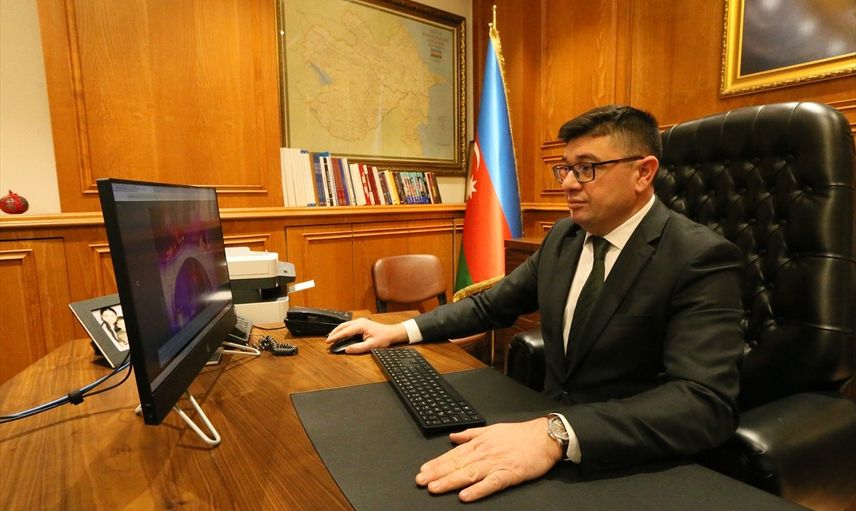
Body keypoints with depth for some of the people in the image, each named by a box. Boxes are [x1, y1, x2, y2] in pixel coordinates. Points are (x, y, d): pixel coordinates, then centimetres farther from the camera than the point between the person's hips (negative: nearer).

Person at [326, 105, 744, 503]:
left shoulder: (702, 260, -17)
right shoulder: (563, 236, 3)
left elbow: (706, 402, -27)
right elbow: (491, 305, 9)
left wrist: (556, 435, -40)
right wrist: (400, 331, -1)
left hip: (631, 467, -4)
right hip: (552, 425, 5)